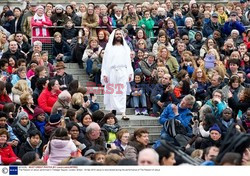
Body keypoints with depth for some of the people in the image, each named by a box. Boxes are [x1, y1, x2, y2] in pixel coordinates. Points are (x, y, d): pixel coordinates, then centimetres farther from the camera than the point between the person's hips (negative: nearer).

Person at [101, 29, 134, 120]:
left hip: (123, 72, 1)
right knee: (112, 93, -2)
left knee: (122, 92, -6)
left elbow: (128, 61, 13)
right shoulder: (109, 47, 10)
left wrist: (130, 73, 2)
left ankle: (123, 113, -11)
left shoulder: (125, 47, 15)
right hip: (112, 72, -1)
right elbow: (105, 61, 6)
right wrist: (104, 74, -3)